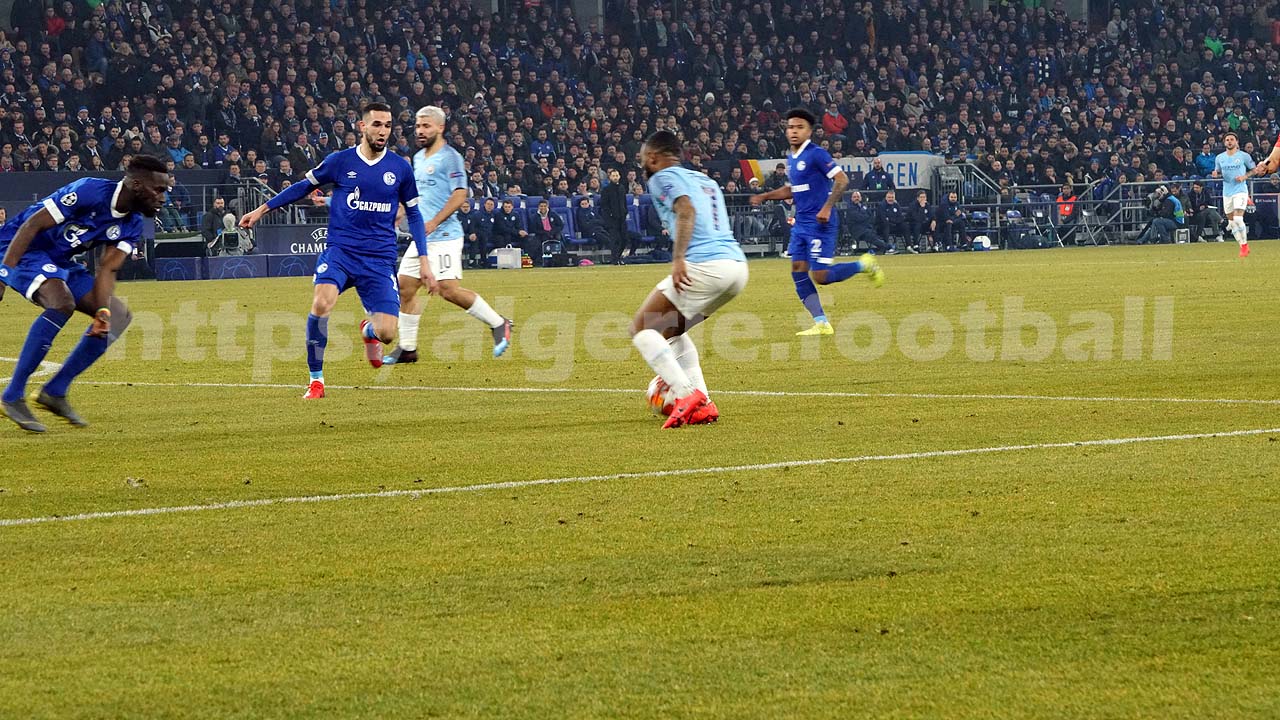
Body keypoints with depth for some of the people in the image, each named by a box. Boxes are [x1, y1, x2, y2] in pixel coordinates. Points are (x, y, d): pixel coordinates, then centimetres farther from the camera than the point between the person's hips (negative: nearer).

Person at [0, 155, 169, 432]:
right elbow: (32, 225, -25)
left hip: (60, 262, 9)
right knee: (62, 303, -33)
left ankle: (55, 391, 5)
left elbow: (107, 269, -5)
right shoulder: (89, 192, -26)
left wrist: (103, 312, -23)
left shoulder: (133, 225, -1)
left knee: (119, 316, 4)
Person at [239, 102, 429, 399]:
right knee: (321, 303, -30)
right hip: (340, 250, -1)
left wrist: (423, 260, 9)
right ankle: (316, 380, -12)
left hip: (380, 260, 1)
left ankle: (369, 330, 31)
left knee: (386, 333, -11)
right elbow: (303, 186, 14)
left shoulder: (400, 168, 3)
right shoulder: (340, 161, 0)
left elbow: (413, 214, 14)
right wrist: (262, 209, 14)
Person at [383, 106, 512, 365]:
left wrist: (434, 222, -23)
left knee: (448, 289, -17)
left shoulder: (449, 157, -9)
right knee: (405, 288, 5)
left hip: (444, 236, -9)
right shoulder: (418, 158, 18)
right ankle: (407, 349, 13)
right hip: (421, 237, 9)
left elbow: (460, 195, -17)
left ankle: (498, 324, -1)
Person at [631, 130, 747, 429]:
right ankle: (702, 405, 11)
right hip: (738, 266, 9)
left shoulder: (663, 178, 5)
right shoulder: (705, 180, 29)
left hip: (704, 266, -9)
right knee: (671, 330, 25)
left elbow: (687, 210, -14)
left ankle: (688, 395, -16)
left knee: (641, 328, 1)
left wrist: (678, 258, -24)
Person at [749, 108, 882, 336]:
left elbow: (842, 180, -17)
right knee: (798, 272, 0)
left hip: (820, 224, -9)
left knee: (820, 276, -12)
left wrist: (827, 208, -24)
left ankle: (864, 264, 10)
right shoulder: (791, 159, 14)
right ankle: (821, 324, 3)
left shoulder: (816, 154, -12)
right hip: (801, 224, 9)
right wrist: (764, 196, 18)